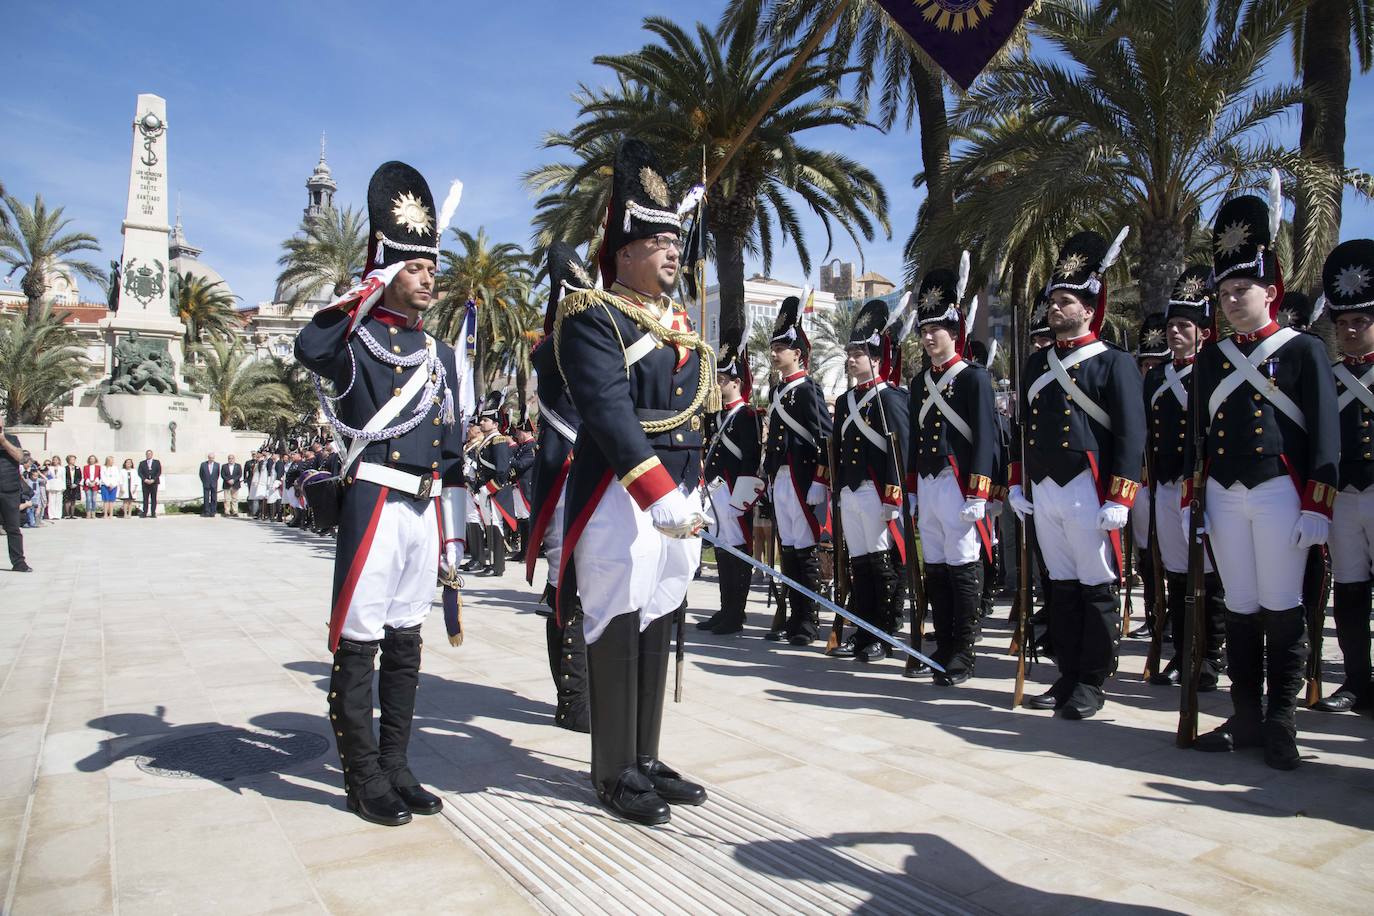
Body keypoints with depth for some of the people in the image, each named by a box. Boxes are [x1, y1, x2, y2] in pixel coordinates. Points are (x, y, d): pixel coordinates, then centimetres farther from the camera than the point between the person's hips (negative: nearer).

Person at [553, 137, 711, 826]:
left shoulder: (680, 324, 18)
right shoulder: (594, 317, -8)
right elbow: (609, 411, -21)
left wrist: (694, 494, 17)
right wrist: (657, 494, -29)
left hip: (680, 496, 8)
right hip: (621, 499, -8)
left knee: (657, 628, 13)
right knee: (617, 631, -1)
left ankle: (647, 759, 25)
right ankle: (615, 774, 13)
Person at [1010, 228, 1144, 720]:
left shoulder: (1114, 362, -3)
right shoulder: (1036, 363, 15)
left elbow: (1131, 434, -8)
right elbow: (1022, 427, 20)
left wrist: (1119, 499, -14)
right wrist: (1017, 484, 14)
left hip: (1088, 491, -6)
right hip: (1043, 491, 6)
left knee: (1096, 589, 2)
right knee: (1061, 586, 11)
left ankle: (1092, 685, 11)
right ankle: (1068, 677, 21)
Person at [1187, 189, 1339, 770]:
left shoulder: (1303, 350, 0)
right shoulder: (1211, 358, 12)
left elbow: (1325, 433, -4)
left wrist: (1316, 508, -11)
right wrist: (1190, 502, 9)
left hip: (1280, 494, -4)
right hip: (1224, 498, 4)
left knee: (1282, 611, 1)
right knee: (1240, 610, 8)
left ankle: (1281, 724, 12)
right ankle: (1246, 718, 16)